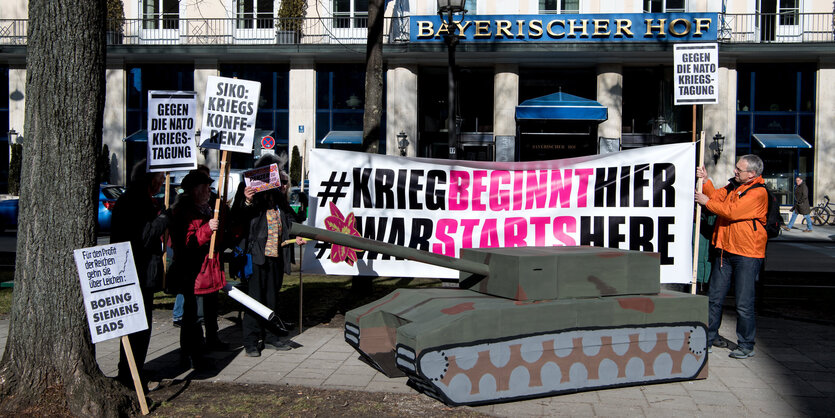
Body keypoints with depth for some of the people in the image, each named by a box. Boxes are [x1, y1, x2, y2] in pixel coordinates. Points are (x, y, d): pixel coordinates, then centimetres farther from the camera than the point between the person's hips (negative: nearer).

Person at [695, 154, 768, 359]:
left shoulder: (758, 192, -14)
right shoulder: (733, 185, 12)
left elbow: (732, 211, -21)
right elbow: (717, 196, 11)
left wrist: (707, 202, -11)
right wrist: (705, 180, 0)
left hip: (747, 255, -7)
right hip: (725, 250, 7)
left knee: (744, 303, -1)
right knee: (714, 297, 11)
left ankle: (746, 345, 11)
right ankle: (709, 336, 23)